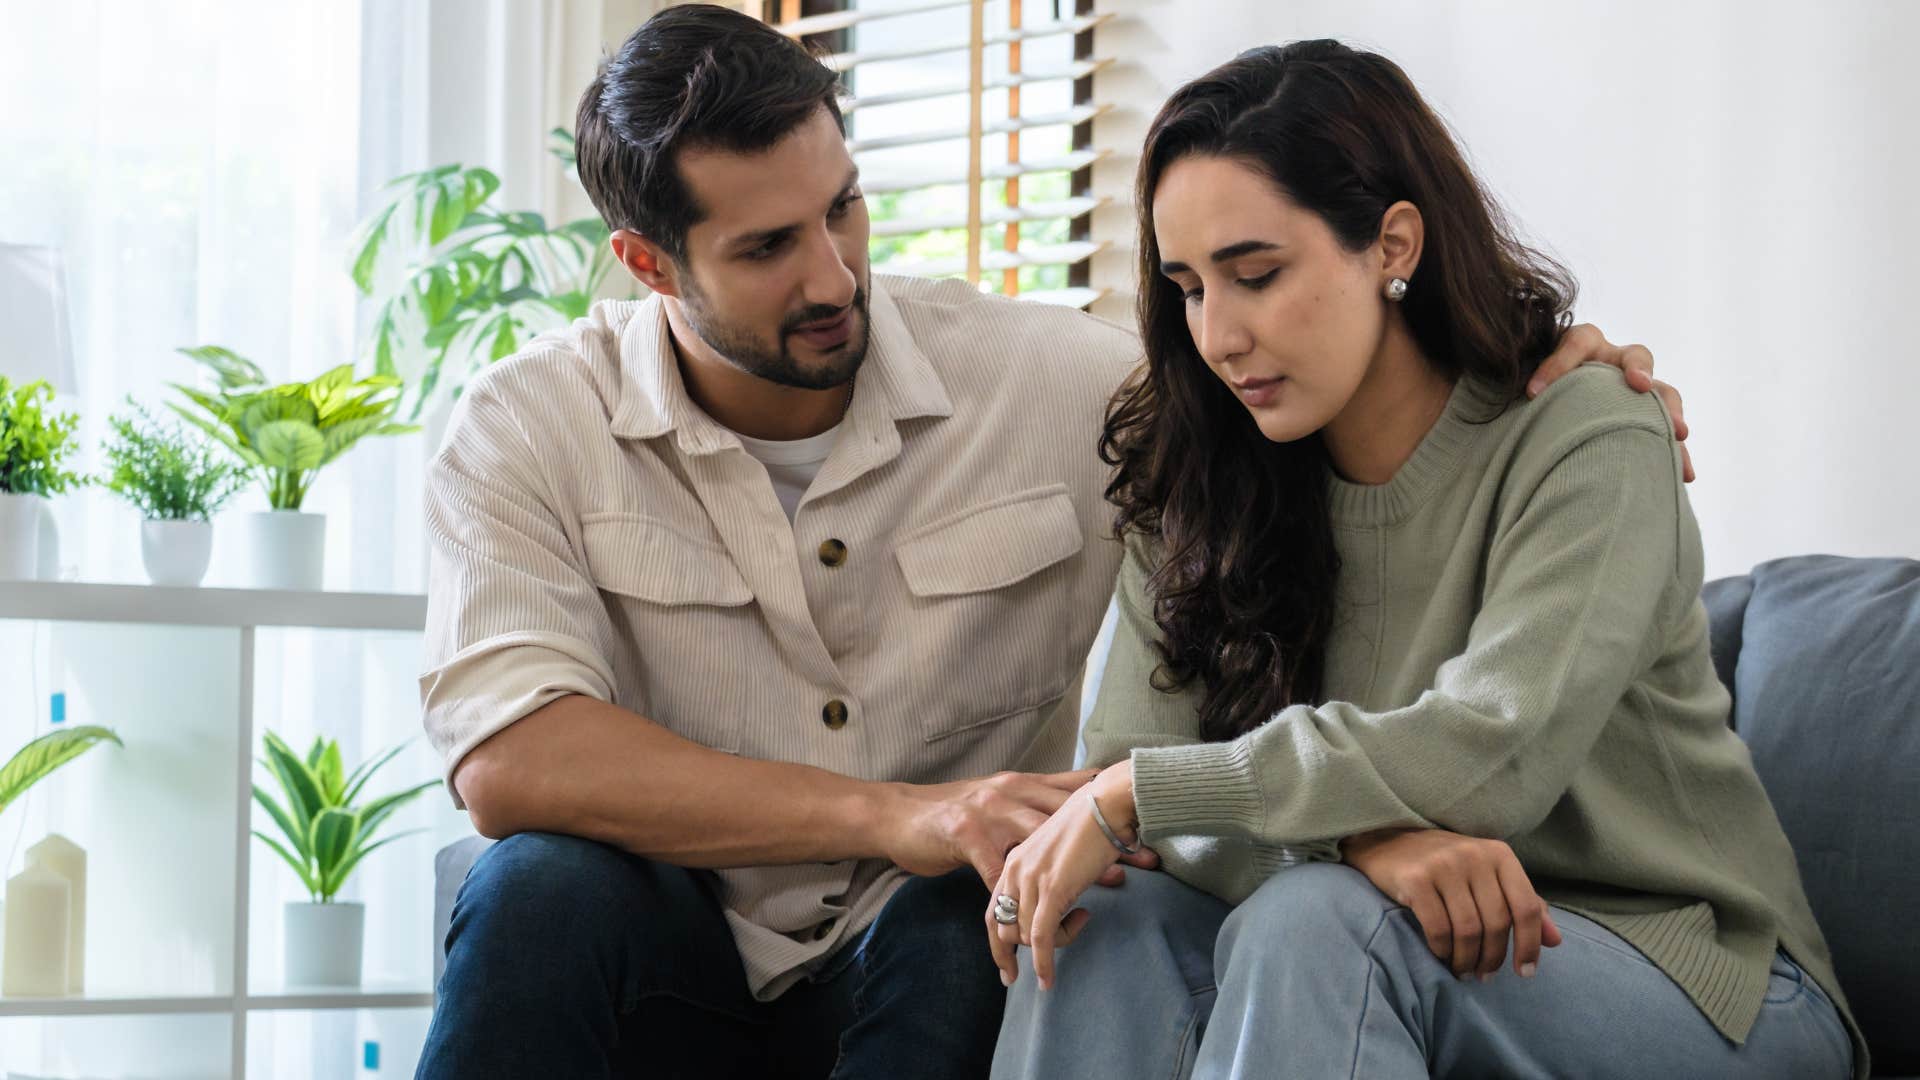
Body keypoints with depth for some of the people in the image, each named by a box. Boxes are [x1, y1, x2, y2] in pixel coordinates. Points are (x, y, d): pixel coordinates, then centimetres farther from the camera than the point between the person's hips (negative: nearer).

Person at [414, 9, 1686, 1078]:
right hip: (669, 974, -1)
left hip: (936, 972, 1)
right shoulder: (534, 430, -6)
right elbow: (511, 762, -21)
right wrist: (898, 816, -31)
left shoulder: (1045, 377, -1)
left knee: (970, 925, -34)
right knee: (540, 891, -33)